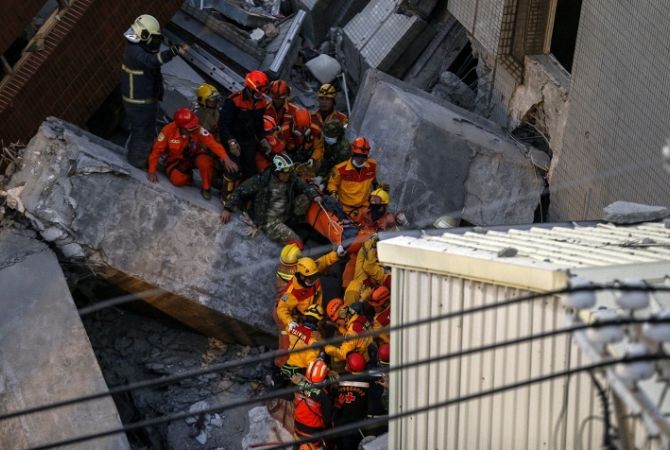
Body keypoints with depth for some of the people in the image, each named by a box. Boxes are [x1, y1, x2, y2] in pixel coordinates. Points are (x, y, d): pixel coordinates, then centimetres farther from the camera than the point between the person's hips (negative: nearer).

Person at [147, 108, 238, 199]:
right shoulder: (168, 130, -27)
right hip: (176, 160, 0)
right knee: (178, 180, -29)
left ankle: (206, 188, -6)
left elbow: (213, 143, -35)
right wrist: (152, 171, -15)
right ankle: (188, 176, 10)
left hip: (194, 156, 0)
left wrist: (226, 159, -49)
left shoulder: (198, 130, -27)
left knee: (206, 162, -33)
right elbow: (157, 150, -17)